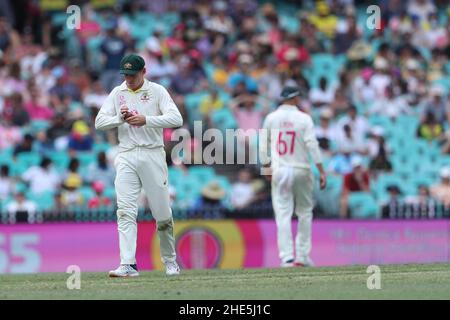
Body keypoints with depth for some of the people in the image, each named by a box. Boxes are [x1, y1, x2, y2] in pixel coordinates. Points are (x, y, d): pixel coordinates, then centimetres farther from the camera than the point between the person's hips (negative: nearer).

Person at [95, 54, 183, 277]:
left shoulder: (157, 91, 1)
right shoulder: (117, 93, 11)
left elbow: (176, 119, -12)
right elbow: (99, 122, 5)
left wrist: (146, 120, -22)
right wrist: (121, 118, -13)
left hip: (153, 155, -2)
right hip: (126, 156, 2)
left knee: (162, 213, 3)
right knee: (125, 212, -11)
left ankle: (170, 260, 24)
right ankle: (128, 265, -17)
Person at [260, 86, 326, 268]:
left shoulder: (271, 118, 3)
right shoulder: (304, 119, -5)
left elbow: (263, 145, 6)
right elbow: (312, 145, -12)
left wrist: (266, 166, 20)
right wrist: (321, 171, -11)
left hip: (279, 171, 1)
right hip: (301, 171, -1)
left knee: (283, 215, -1)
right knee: (304, 212, 13)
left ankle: (287, 258, -11)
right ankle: (302, 256, 10)